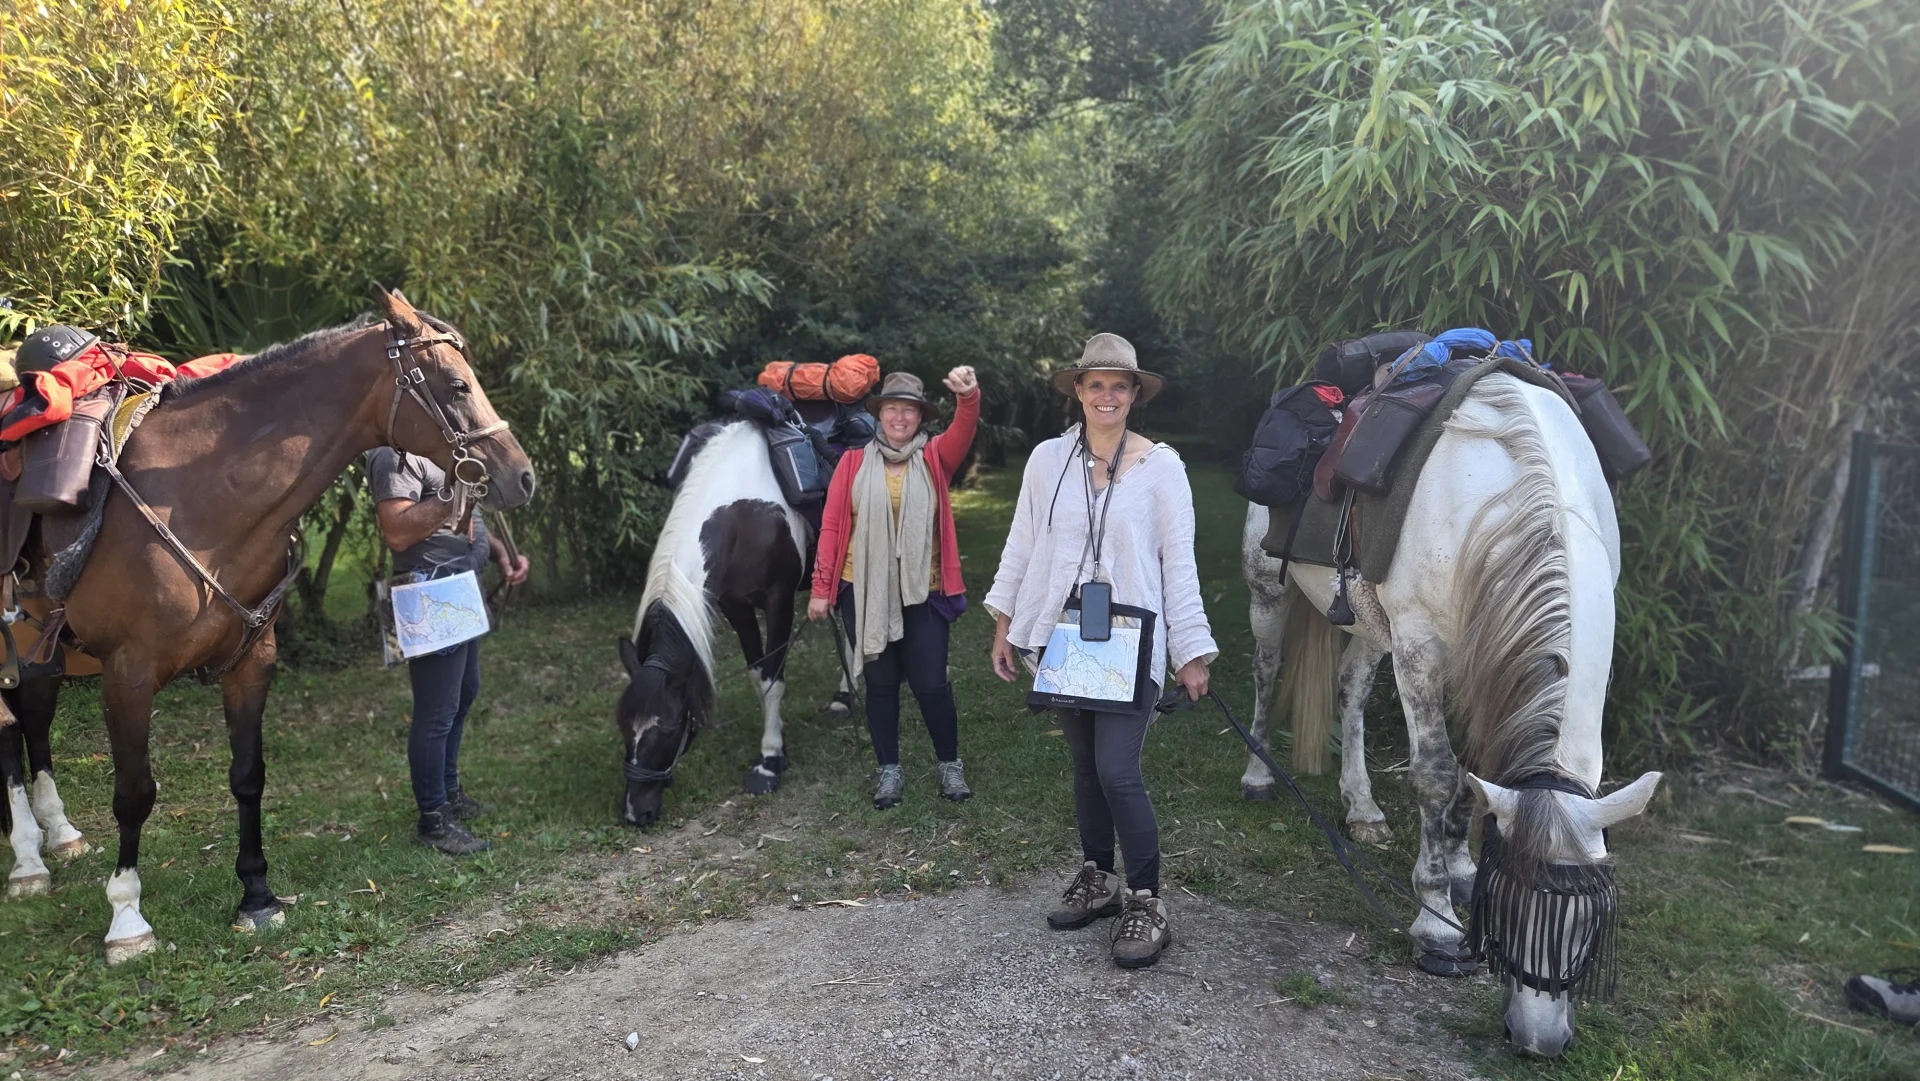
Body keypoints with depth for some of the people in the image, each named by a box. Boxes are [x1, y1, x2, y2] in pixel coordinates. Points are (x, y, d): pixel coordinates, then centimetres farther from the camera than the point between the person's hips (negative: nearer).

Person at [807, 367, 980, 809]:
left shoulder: (934, 457, 2)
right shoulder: (855, 460, 1)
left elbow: (963, 432, -19)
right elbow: (831, 525, 1)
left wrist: (968, 396, -41)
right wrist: (821, 587, -3)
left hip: (921, 591, 0)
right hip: (864, 591, 1)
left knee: (930, 683, 3)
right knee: (880, 682, 11)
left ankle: (949, 764, 25)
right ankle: (888, 769, 27)